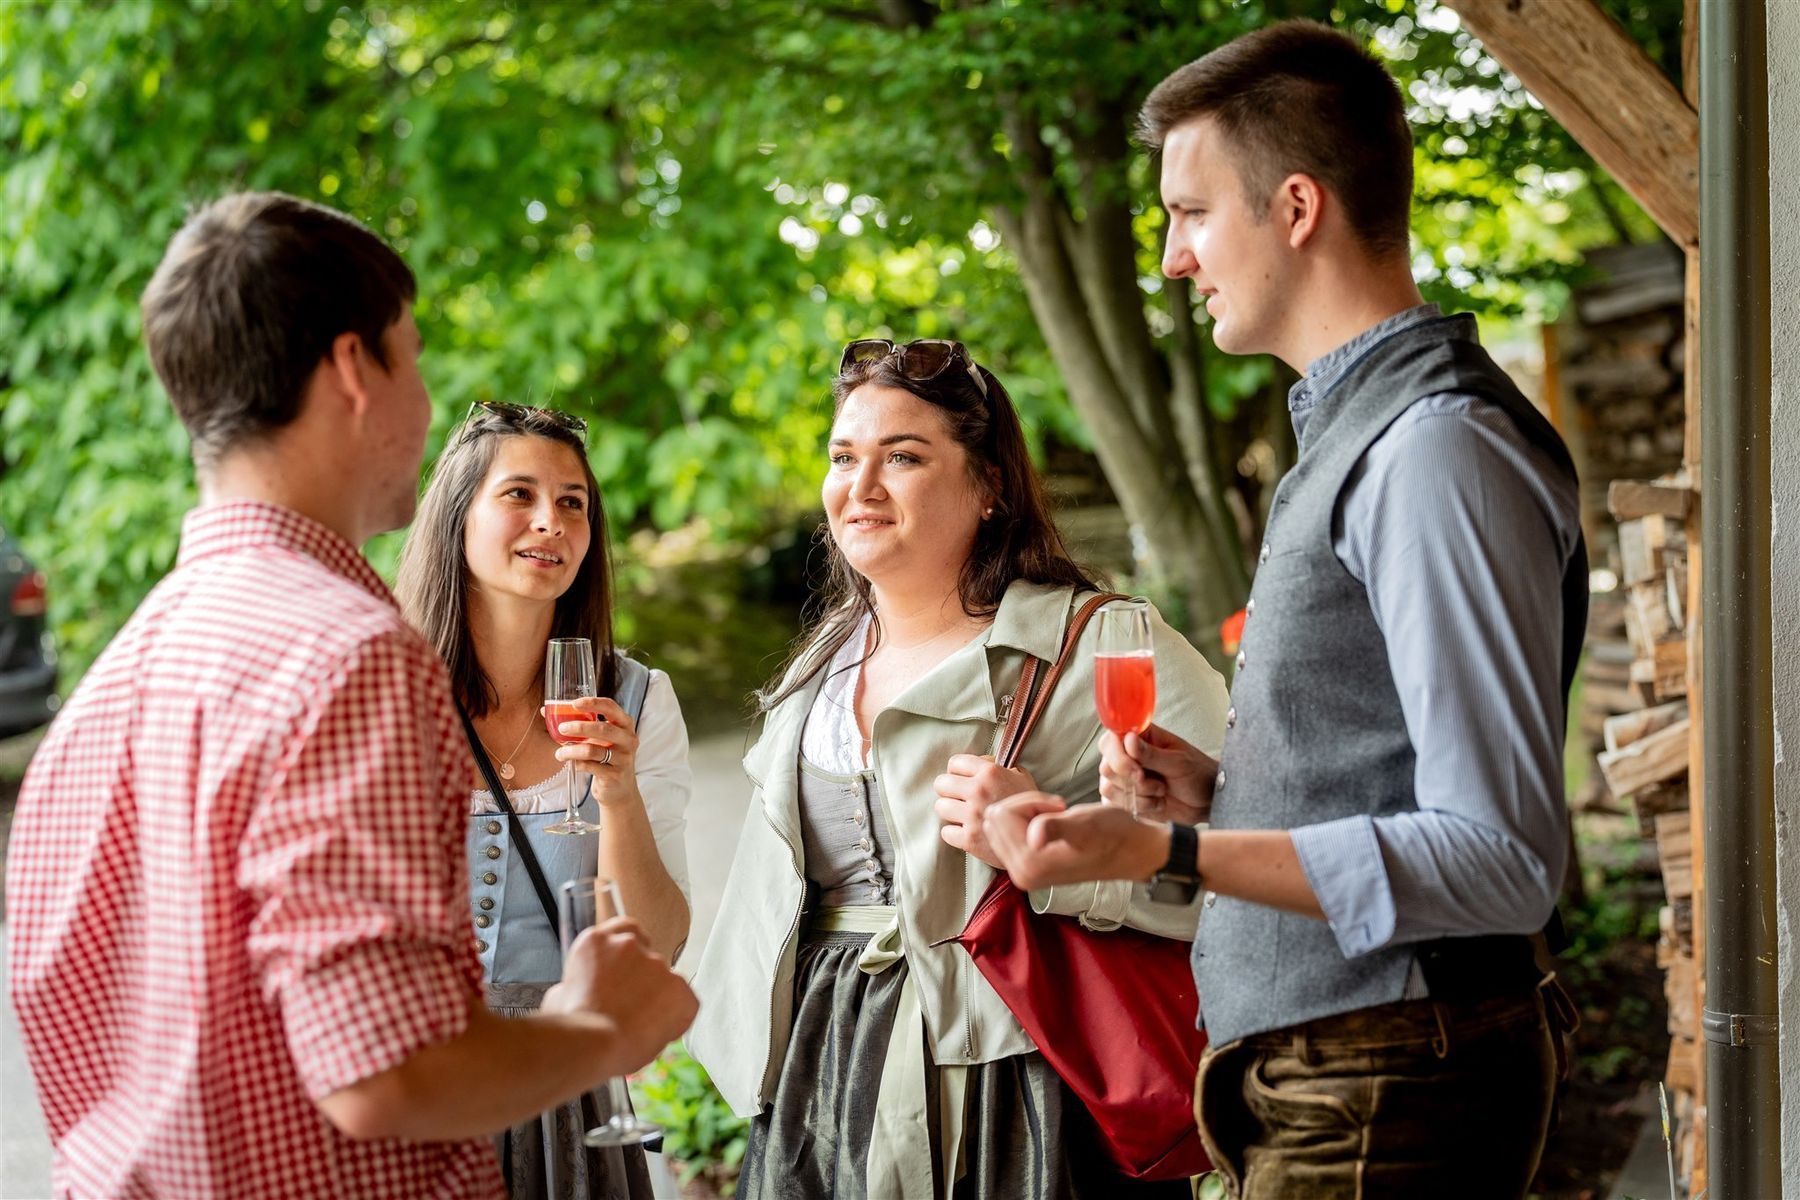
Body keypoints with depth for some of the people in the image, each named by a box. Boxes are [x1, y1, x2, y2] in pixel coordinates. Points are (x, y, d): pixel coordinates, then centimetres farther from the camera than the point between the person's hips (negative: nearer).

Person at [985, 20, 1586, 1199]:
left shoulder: (1437, 449, -18)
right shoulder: (1357, 433, 15)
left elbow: (1500, 857, -23)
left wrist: (1160, 852, -27)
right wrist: (1219, 787, 7)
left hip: (1380, 1102, -9)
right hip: (1314, 1078, 9)